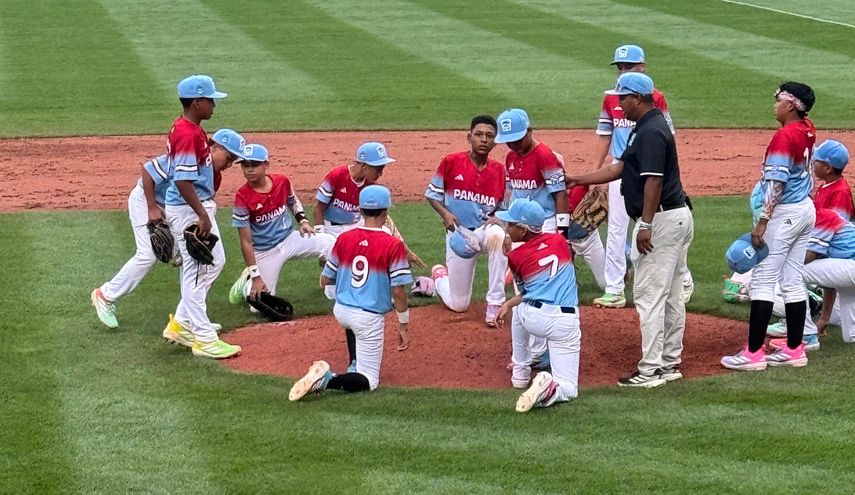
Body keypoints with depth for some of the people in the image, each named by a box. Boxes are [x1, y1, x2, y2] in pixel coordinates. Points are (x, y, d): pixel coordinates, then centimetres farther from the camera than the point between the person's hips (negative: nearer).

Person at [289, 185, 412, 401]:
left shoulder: (344, 239, -1)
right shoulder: (393, 245, -13)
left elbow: (325, 280, 8)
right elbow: (398, 291, -13)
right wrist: (404, 324, -1)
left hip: (340, 311, 5)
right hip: (369, 319, -5)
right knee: (368, 381, 2)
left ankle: (355, 366, 32)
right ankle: (327, 381, -26)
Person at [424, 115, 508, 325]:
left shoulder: (498, 170, 0)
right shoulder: (451, 162, -8)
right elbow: (431, 194, 2)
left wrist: (498, 218, -12)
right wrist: (445, 214, -16)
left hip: (485, 230, 1)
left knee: (498, 235, -40)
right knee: (458, 305, 3)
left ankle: (495, 305, -30)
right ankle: (440, 275, 41)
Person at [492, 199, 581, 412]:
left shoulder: (515, 257, 1)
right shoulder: (559, 240, 10)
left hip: (533, 318, -1)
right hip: (565, 323, 1)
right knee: (568, 388, 9)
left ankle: (520, 372, 36)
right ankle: (551, 388, -27)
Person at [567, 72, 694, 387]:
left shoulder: (650, 132, -17)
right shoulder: (651, 126, 17)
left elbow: (653, 181, -23)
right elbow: (621, 168, 22)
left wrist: (646, 225, -24)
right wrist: (579, 180, 23)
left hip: (661, 219, -11)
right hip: (678, 217, 11)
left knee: (649, 293, -8)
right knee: (671, 294, 13)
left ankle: (650, 370, -7)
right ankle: (670, 363, 19)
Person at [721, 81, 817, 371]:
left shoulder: (784, 136, -19)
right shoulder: (807, 130, 4)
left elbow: (776, 183, -22)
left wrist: (762, 223, -21)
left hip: (785, 214, -9)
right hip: (806, 210, 9)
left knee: (763, 279, -6)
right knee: (793, 280, 13)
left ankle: (753, 353, -8)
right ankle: (794, 350, 16)